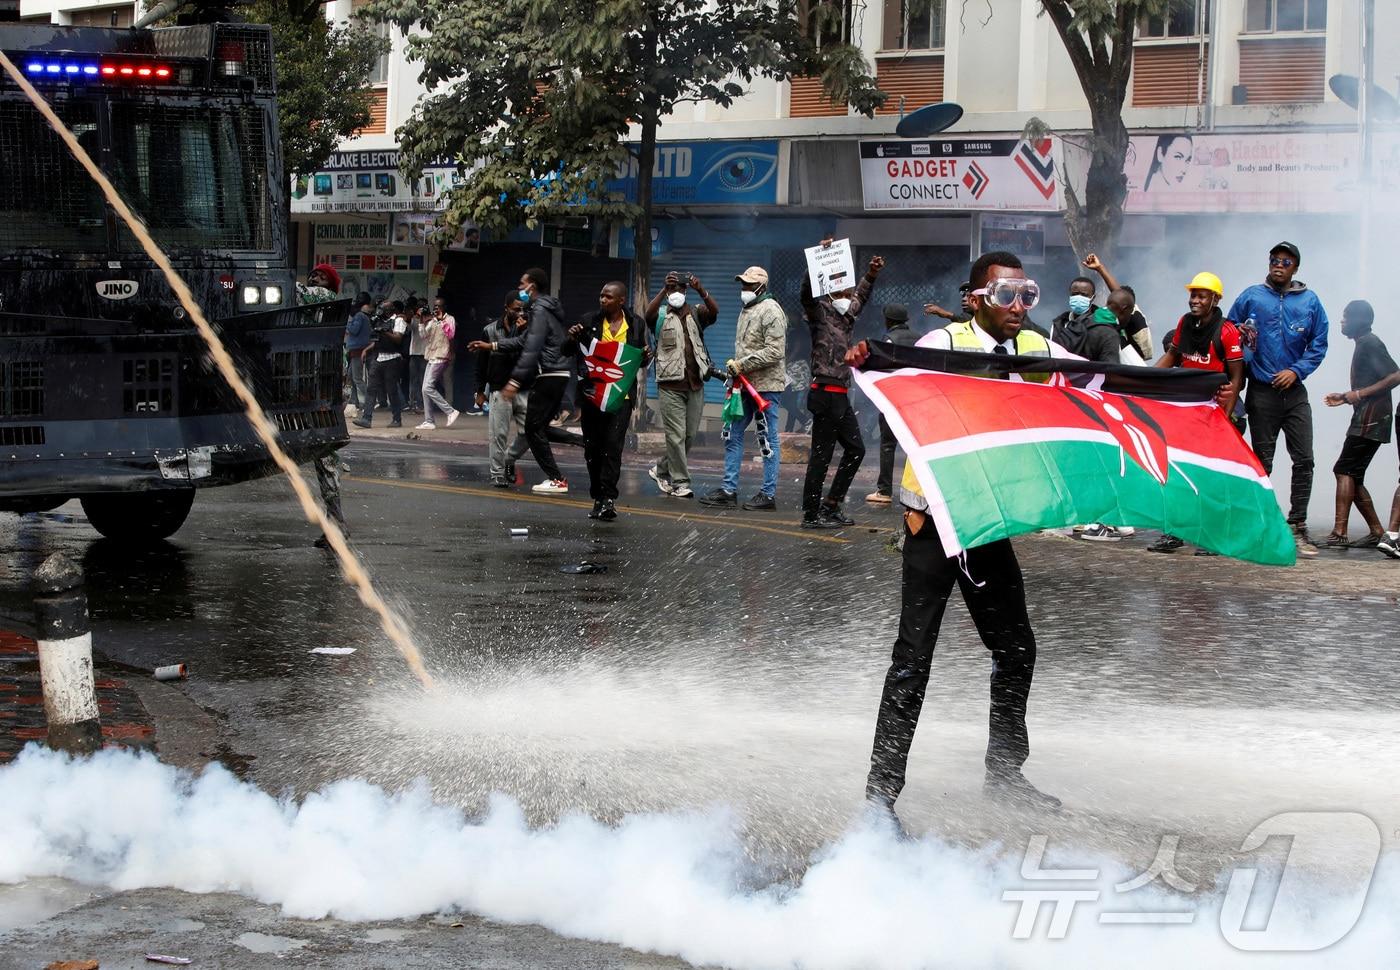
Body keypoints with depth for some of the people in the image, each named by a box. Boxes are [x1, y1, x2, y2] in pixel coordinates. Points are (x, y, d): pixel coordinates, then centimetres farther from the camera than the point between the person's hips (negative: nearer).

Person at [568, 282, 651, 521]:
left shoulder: (636, 324, 4)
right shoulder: (590, 321, 3)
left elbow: (640, 361, 15)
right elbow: (568, 352, 9)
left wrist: (646, 356, -8)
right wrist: (572, 338, -12)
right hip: (592, 393, 2)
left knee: (613, 445, -14)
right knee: (592, 447, 6)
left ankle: (608, 498, -16)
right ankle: (598, 498, 17)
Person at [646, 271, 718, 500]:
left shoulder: (696, 314, 11)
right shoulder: (662, 316, 5)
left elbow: (714, 311, -10)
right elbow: (649, 313, -19)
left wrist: (701, 291, -28)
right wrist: (664, 289, -31)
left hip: (695, 384, 4)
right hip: (671, 385, -4)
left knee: (690, 435, 9)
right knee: (676, 435, -6)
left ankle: (661, 470, 26)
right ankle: (680, 483, -2)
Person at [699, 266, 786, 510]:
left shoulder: (770, 311, -13)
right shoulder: (746, 310, 16)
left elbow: (774, 352, -20)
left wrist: (742, 364, -18)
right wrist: (735, 366, 7)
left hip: (766, 385, -9)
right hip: (745, 384, 9)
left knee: (768, 439, -2)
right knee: (733, 434, 9)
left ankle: (769, 494, 4)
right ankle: (729, 490, 13)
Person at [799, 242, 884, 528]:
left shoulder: (847, 315, 16)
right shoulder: (820, 312, -5)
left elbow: (861, 295, 36)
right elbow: (808, 291, -25)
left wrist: (871, 274, 26)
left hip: (841, 396, 9)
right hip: (826, 393, -9)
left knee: (855, 449, 13)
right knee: (821, 454, -6)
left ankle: (831, 505, 20)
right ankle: (811, 515, -2)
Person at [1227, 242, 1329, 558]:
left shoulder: (1310, 302, 5)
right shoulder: (1251, 297, 3)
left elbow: (1319, 345, 6)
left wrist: (1296, 371, -6)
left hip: (1294, 392, 1)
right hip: (1261, 392, -1)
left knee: (1304, 460, -6)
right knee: (1262, 462, 4)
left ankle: (1298, 527, -2)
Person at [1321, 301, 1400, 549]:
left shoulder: (1370, 343, -9)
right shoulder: (1363, 344, 22)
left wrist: (1360, 394, -20)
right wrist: (1346, 398, 21)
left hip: (1371, 417, -10)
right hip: (1366, 419, 10)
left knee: (1345, 471, -14)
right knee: (1353, 476, 9)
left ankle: (1339, 532, -21)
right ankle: (1376, 532, 11)